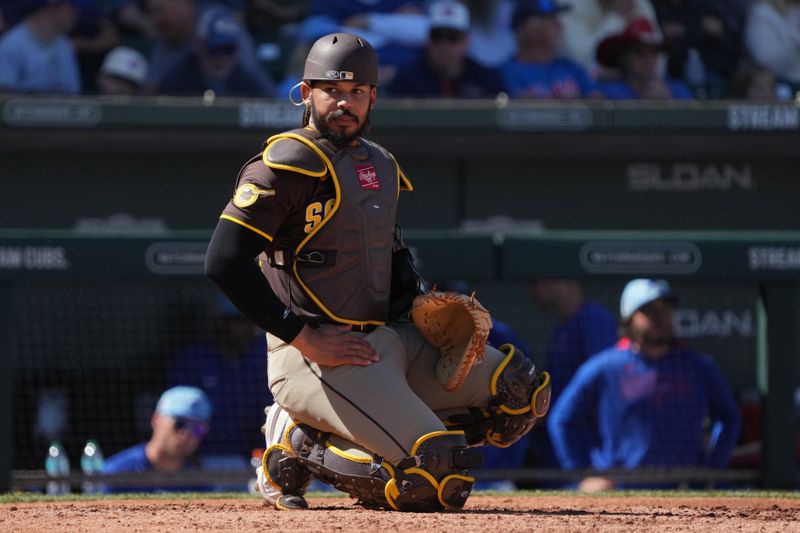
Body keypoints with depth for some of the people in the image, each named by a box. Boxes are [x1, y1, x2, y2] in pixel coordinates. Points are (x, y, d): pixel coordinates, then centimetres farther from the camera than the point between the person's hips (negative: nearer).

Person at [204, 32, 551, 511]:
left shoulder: (381, 165, 16)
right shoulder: (288, 163, -11)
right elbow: (225, 261, -19)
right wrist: (304, 338, -19)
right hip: (312, 359, -9)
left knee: (523, 391, 6)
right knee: (440, 471, -22)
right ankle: (299, 449, -1)